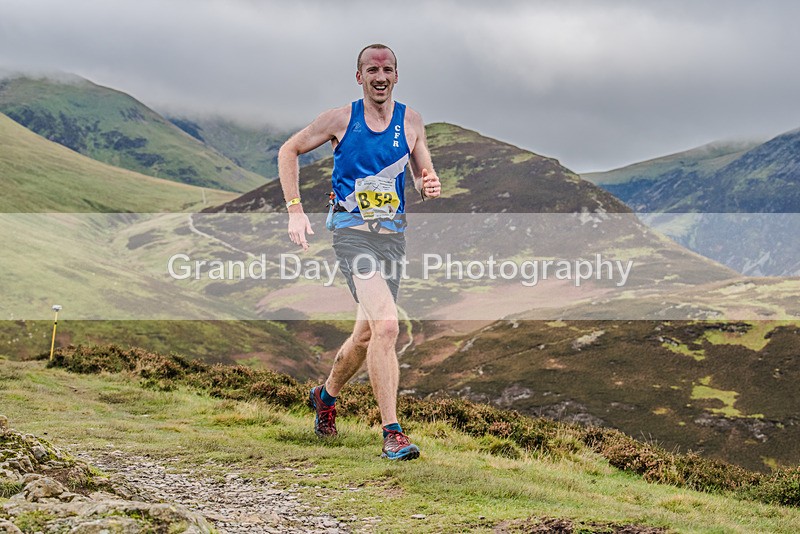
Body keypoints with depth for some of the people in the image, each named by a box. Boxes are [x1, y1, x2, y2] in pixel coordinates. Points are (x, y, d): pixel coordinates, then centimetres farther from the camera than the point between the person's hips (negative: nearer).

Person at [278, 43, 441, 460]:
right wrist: (295, 211, 0)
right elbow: (289, 151, 9)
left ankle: (326, 395, 42)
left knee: (367, 335, 13)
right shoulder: (341, 119, -2)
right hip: (352, 232, -4)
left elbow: (424, 177, 13)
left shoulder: (410, 122, 6)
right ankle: (392, 433, -19)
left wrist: (429, 186, -13)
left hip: (393, 234, 4)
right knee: (385, 325, -23)